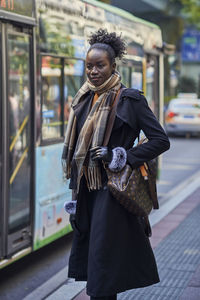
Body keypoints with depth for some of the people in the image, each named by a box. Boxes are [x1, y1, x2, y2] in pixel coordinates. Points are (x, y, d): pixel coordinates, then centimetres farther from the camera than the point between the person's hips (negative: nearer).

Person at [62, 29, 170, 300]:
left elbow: (161, 140, -9)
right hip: (87, 191, 7)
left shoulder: (130, 99, -8)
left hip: (112, 190, -7)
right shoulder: (84, 100, 11)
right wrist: (75, 194, 13)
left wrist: (123, 157, -17)